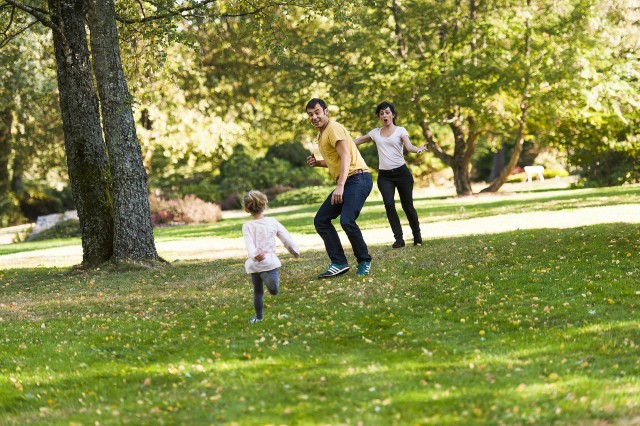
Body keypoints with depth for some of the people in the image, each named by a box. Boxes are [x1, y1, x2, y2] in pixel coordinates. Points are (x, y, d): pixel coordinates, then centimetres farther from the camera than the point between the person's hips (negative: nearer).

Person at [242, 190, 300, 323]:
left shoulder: (247, 226, -6)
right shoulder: (272, 222, 0)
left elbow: (249, 244, -23)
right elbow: (286, 237, 6)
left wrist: (254, 255, -39)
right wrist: (294, 250, 20)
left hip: (254, 264, 0)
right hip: (269, 261, 0)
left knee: (258, 291, 17)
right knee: (274, 290, -3)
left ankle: (258, 316, 24)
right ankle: (266, 276, -29)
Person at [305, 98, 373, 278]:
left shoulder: (334, 128, -10)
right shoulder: (322, 134, 19)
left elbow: (346, 157, -21)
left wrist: (340, 186, -30)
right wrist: (317, 163, 11)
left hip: (358, 178, -10)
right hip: (345, 182, 10)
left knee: (346, 220, -25)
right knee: (320, 220, 3)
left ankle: (364, 261, -6)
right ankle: (339, 263, 1)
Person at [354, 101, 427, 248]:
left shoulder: (400, 130, 0)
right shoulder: (375, 133, 10)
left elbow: (408, 146, -17)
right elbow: (355, 141, 19)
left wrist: (418, 149, -38)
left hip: (401, 172, -2)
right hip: (384, 175, 2)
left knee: (408, 207, 2)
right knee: (389, 204, -18)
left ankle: (417, 236, 25)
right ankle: (399, 238, -10)